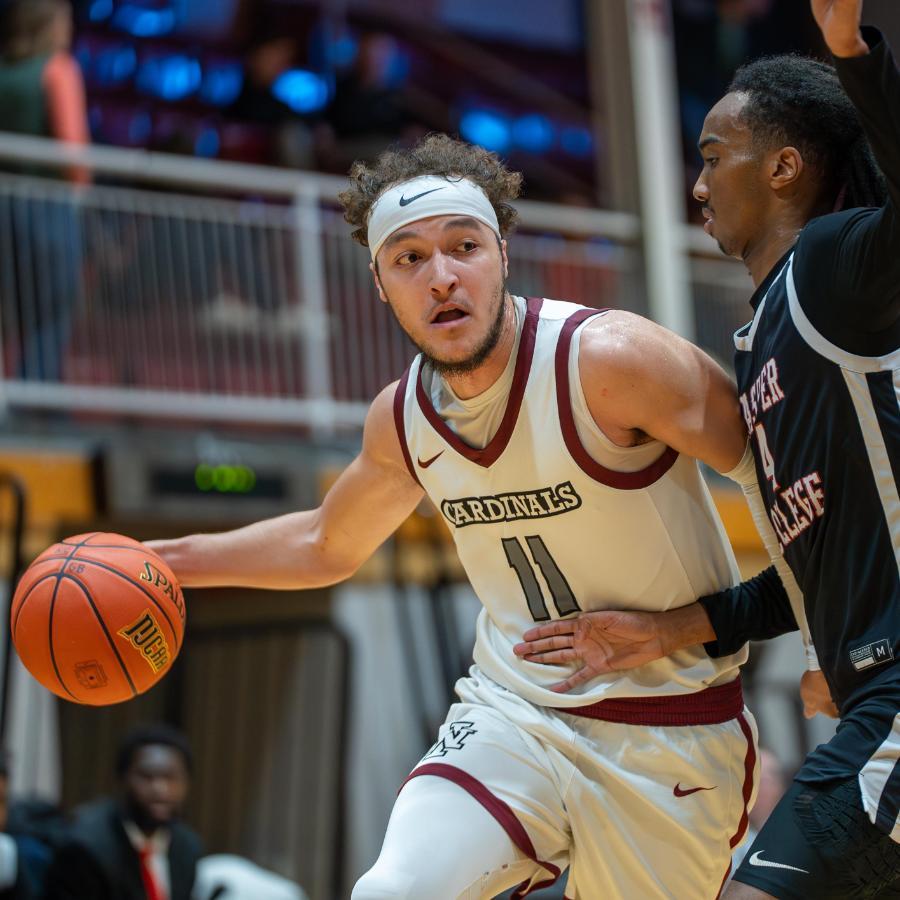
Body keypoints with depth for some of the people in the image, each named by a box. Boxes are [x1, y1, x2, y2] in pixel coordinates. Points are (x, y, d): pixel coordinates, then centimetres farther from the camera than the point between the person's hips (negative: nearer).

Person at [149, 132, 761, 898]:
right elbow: (330, 546, 21)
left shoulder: (609, 360, -18)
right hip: (513, 713, 3)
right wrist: (169, 560, 16)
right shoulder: (402, 418, 0)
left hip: (669, 734, -3)